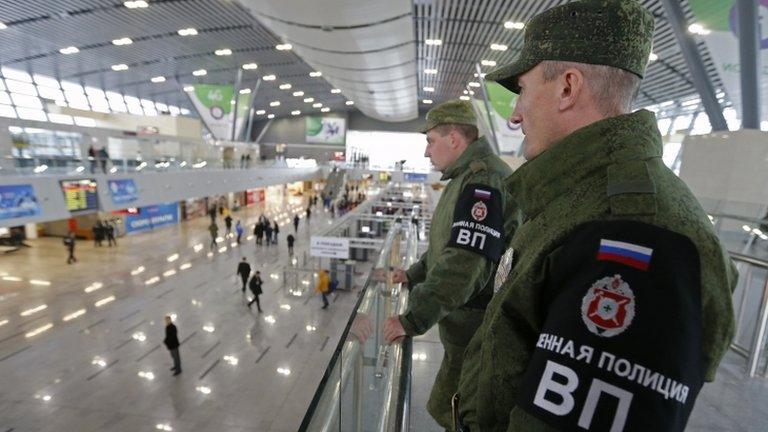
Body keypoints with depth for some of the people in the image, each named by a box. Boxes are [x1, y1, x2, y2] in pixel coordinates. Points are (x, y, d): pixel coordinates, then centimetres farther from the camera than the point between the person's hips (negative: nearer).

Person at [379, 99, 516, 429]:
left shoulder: (483, 179, -22)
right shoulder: (468, 178, 12)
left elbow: (466, 262, -30)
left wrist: (413, 319, -27)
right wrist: (414, 274, 18)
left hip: (475, 328, -10)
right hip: (465, 322, 10)